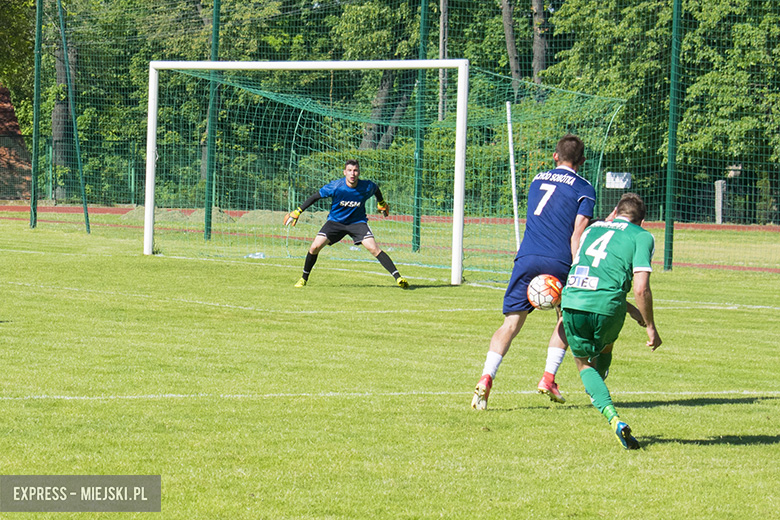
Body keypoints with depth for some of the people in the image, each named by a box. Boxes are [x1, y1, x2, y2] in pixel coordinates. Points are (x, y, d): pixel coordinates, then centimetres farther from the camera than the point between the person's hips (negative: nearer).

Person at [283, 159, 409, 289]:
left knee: (374, 248, -18)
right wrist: (297, 212, -7)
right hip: (335, 221, 0)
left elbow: (376, 189, 8)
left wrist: (381, 203, 26)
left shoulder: (367, 187, -18)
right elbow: (315, 197, -8)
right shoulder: (335, 187, -21)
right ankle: (304, 278, 10)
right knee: (315, 246, -13)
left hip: (357, 222, 0)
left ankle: (398, 278, -16)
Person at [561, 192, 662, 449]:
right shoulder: (642, 236, 8)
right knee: (605, 347, 32)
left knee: (584, 363, 18)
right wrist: (650, 327, 6)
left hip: (571, 302, 3)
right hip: (607, 306, -3)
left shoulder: (593, 228, 22)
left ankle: (612, 417, -3)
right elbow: (640, 288, -3)